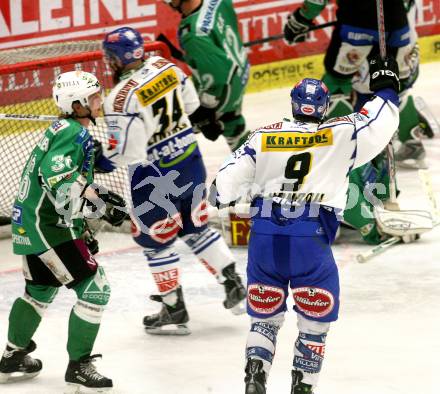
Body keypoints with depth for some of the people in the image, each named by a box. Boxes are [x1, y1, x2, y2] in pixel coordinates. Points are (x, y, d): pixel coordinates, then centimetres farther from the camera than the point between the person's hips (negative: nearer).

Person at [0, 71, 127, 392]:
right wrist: (102, 205, -31)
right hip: (48, 229, -11)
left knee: (41, 289, 27)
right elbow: (59, 180, -32)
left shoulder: (63, 130, 14)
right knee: (95, 288, -8)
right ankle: (79, 366, -4)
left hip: (29, 223, 11)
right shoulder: (74, 133, -17)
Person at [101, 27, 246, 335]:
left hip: (155, 176, -7)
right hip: (189, 159, 7)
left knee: (155, 240, 9)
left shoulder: (123, 96, -25)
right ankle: (234, 285, 22)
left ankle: (174, 312, 16)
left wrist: (102, 157, -4)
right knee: (196, 227, 23)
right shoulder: (164, 66, -3)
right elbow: (190, 102, 12)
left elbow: (126, 152, -24)